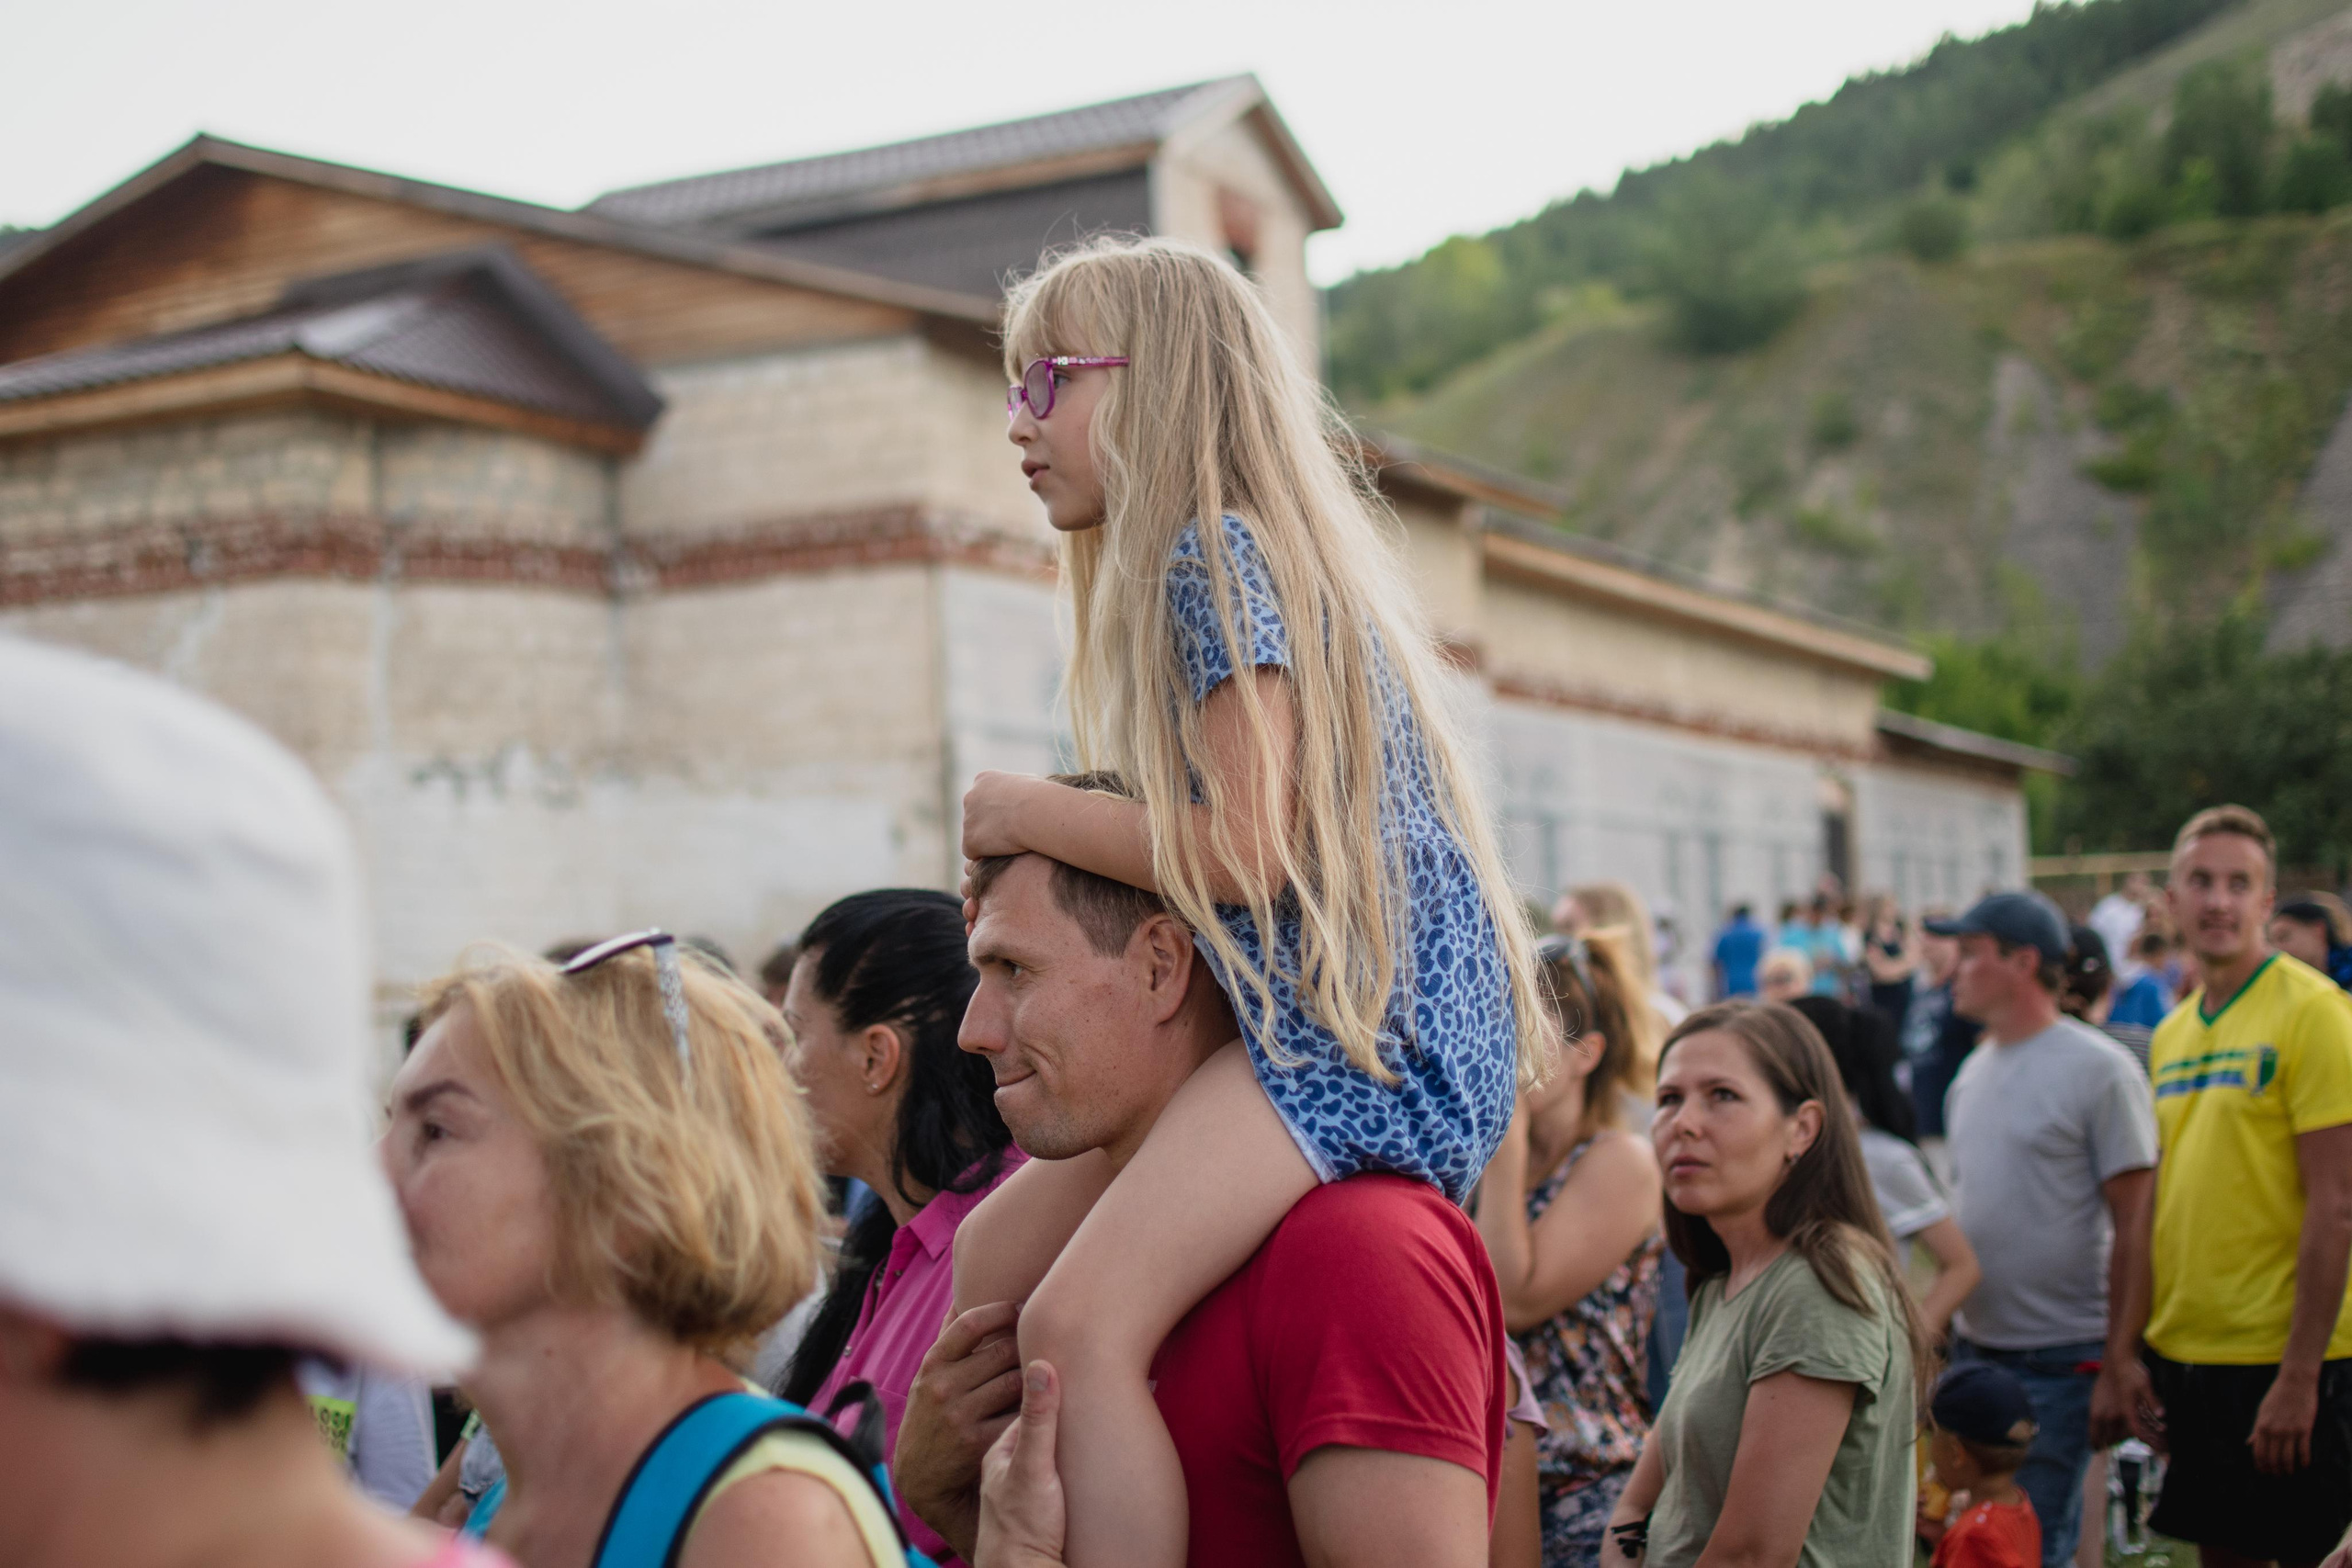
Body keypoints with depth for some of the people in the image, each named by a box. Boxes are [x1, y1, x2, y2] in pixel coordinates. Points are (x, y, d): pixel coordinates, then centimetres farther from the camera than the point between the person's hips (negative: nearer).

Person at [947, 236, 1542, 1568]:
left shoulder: (1218, 551, -10)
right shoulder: (1196, 562, 21)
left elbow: (1245, 851, -19)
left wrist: (1032, 814, -7)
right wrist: (1046, 854, 9)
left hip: (1366, 1028, -11)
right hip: (1292, 1017, 11)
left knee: (1081, 1319, -25)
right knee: (998, 1258, 12)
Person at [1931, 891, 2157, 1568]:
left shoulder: (2100, 1069, -10)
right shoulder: (1974, 1070, 12)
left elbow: (2133, 1226, -11)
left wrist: (2118, 1356, -13)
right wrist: (1943, 1325, 14)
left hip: (2060, 1358, -7)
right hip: (1973, 1344, 7)